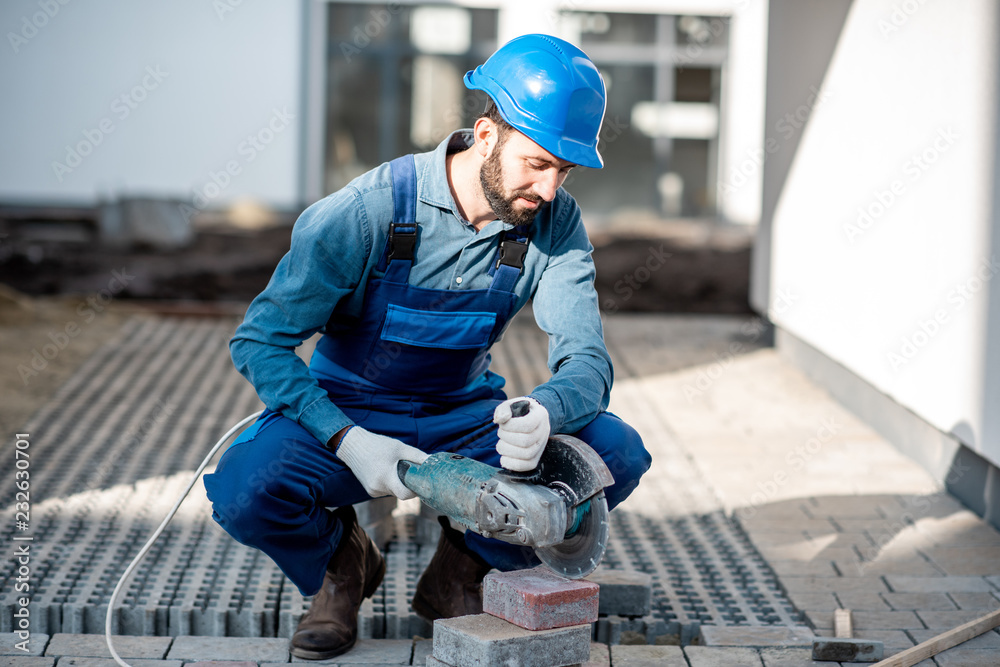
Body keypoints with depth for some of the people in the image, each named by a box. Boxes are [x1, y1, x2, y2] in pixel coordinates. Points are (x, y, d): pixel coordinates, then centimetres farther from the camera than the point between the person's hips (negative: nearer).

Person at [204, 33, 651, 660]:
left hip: (467, 417, 3)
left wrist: (544, 414, -44)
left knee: (617, 453, -20)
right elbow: (259, 341, -19)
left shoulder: (555, 221, -12)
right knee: (245, 491, -33)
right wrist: (348, 441, -33)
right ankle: (342, 561, 4)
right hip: (350, 413, -3)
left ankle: (461, 569, 4)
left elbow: (587, 360, -19)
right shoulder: (369, 210, -23)